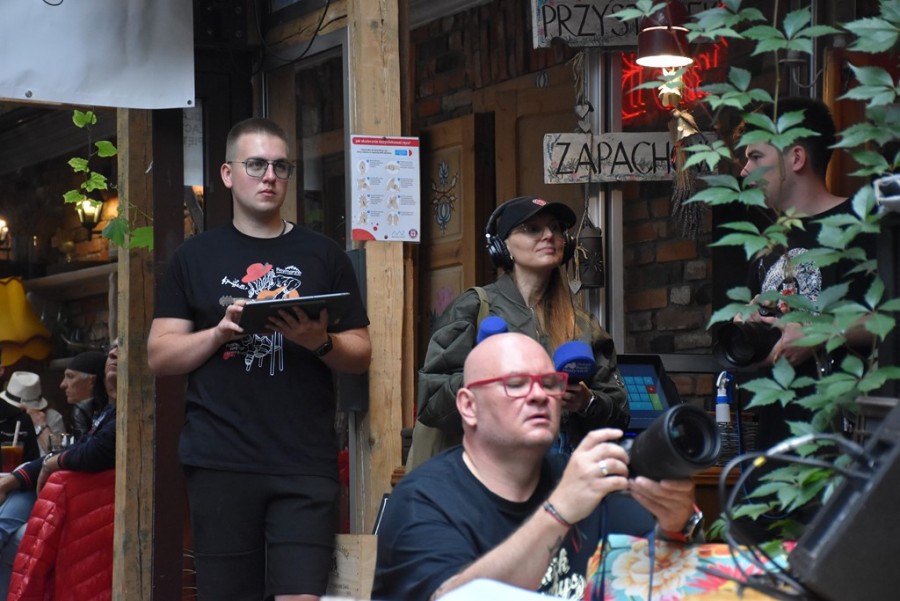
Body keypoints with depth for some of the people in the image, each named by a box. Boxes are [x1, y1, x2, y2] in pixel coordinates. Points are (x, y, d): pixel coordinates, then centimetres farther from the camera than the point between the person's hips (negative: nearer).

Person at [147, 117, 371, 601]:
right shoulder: (196, 257, 11)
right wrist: (222, 331, -10)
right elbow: (160, 357, 7)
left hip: (305, 464, 0)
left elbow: (360, 355, 11)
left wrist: (320, 342, -10)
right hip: (220, 464, 0)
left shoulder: (323, 255, 12)